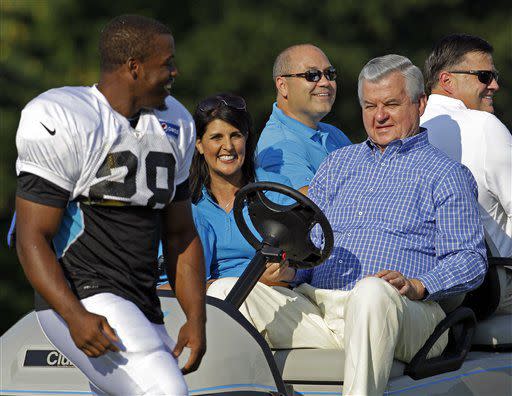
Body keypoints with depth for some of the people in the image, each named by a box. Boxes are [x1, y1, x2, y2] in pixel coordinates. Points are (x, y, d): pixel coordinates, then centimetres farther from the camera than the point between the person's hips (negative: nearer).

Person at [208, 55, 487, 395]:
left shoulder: (445, 173, 11)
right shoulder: (339, 163, 28)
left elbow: (471, 260, 1)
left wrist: (416, 286, -17)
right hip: (315, 302, 5)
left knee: (373, 292, -41)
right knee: (225, 291, -14)